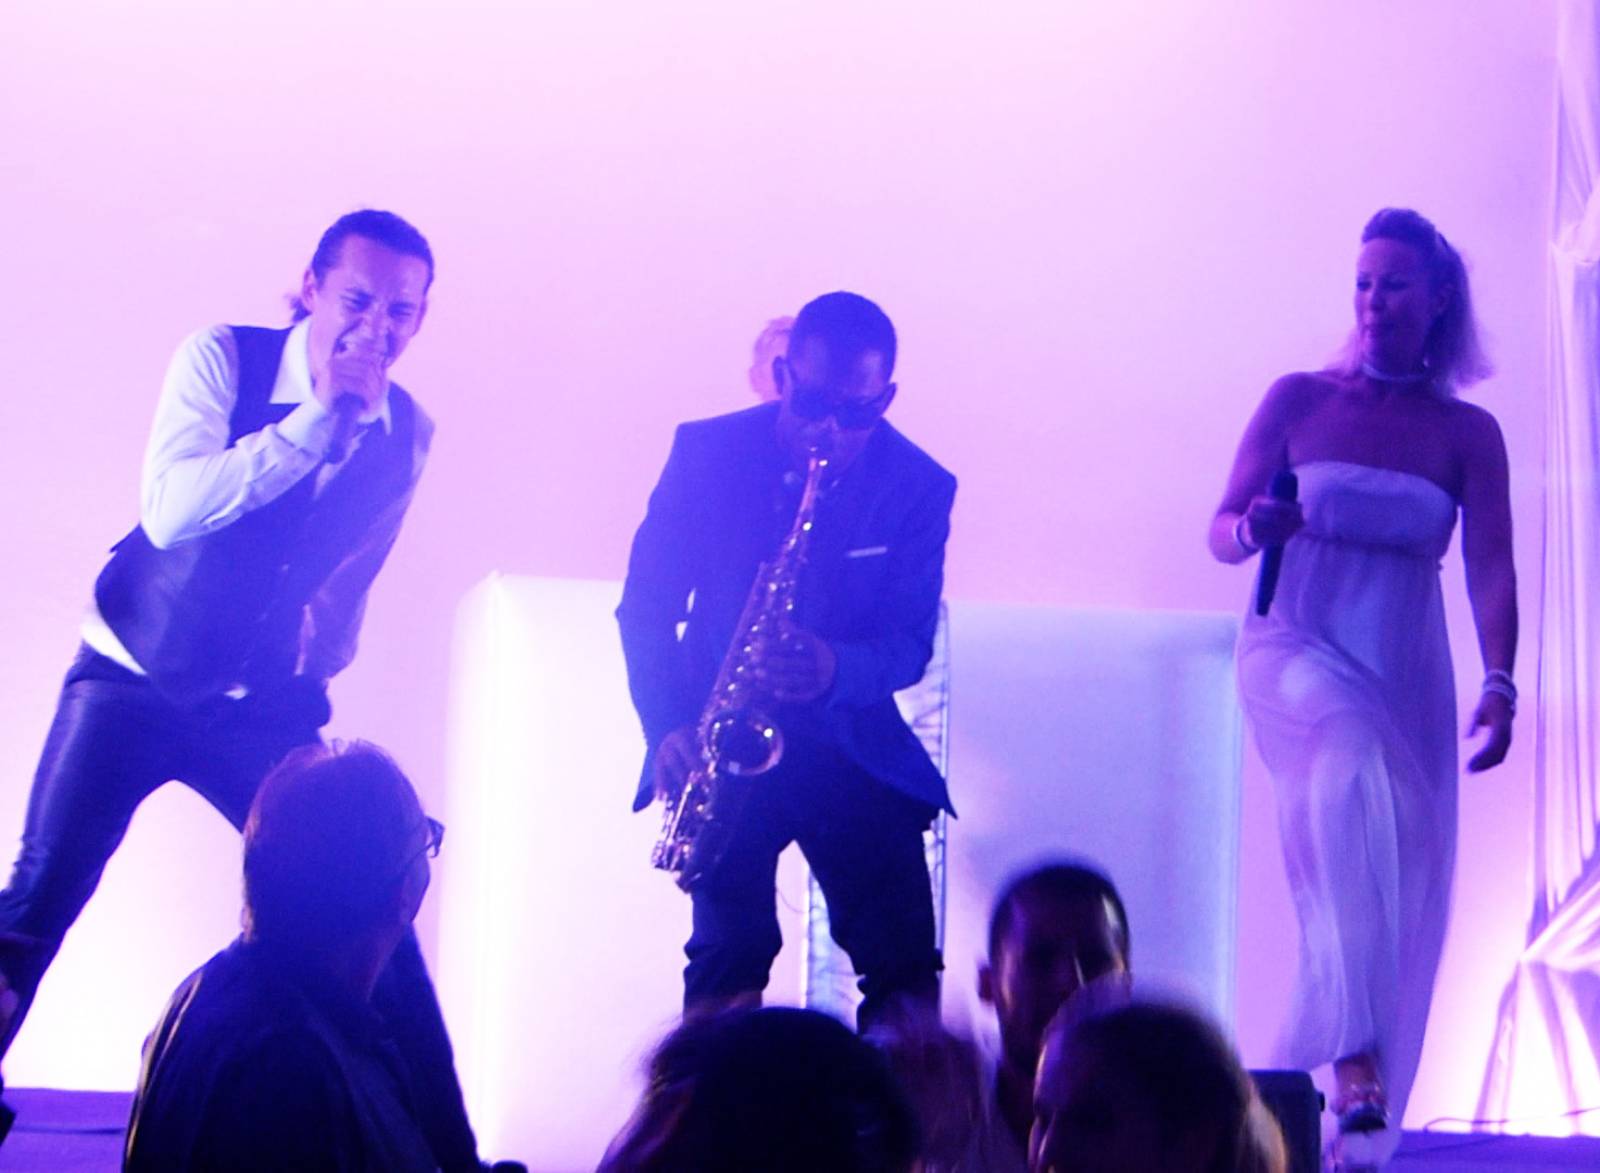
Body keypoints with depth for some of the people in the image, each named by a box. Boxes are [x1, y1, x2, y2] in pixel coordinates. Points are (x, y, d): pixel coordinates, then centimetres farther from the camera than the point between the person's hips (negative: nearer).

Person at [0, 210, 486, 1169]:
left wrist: (320, 659, 10)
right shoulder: (222, 359, -11)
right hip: (136, 682, -2)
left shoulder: (408, 434, 0)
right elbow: (173, 509, -27)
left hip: (265, 708, 3)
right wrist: (320, 417, -29)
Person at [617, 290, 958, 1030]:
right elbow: (646, 606, 0)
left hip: (851, 747, 1)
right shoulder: (708, 452, -4)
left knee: (904, 967, -6)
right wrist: (667, 728, -14)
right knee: (727, 955, -5)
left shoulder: (919, 488, -4)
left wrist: (836, 671, -26)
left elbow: (912, 641, -3)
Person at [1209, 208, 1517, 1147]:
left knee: (1403, 884, -1)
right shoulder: (1298, 400, 4)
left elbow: (1491, 567, -3)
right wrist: (1254, 528, -20)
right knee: (1353, 770, -33)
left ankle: (1365, 1108, 11)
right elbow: (1221, 531, 4)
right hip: (1296, 650, -3)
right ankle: (1355, 1054, -39)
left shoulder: (1469, 434, 6)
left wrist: (1499, 685, -18)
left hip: (1405, 673, 3)